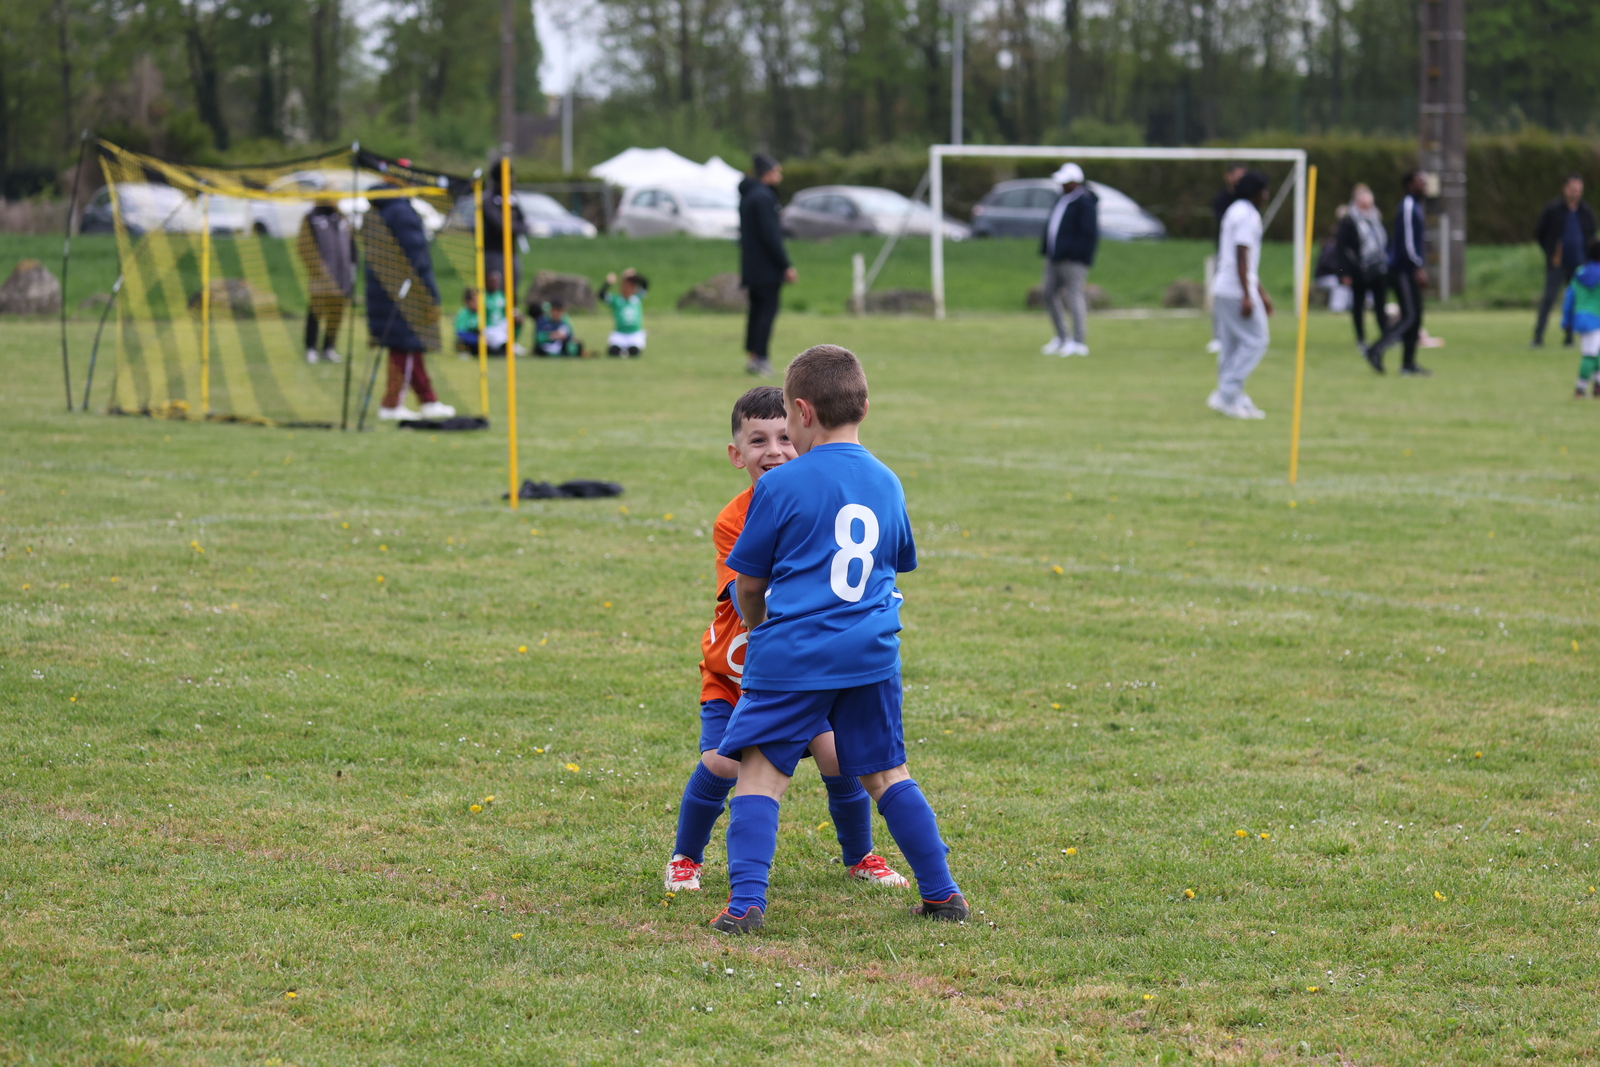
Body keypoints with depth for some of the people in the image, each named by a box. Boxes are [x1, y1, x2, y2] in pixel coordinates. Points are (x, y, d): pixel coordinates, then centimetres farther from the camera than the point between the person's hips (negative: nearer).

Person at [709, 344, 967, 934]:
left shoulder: (780, 486, -4)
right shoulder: (887, 483, 10)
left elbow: (748, 583, 4)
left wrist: (759, 630, 26)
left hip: (792, 656, -5)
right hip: (870, 653, 5)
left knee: (761, 771, 0)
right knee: (885, 773, 16)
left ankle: (746, 900, -11)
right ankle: (941, 892, 18)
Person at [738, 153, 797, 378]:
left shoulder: (747, 196, 16)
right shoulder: (763, 197, -15)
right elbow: (770, 235, -20)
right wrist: (786, 266, -16)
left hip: (751, 267, 9)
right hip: (767, 269, -9)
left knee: (757, 310, 12)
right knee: (768, 311, -7)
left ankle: (751, 356, 13)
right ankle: (760, 358, -11)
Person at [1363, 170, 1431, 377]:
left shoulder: (1416, 207, 19)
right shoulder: (1408, 206, -12)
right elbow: (1406, 240, -20)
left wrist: (1420, 268, 20)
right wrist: (1419, 267, -22)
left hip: (1410, 272, 10)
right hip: (1404, 271, -10)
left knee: (1414, 316, 7)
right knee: (1409, 316, -13)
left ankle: (1409, 364, 8)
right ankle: (1375, 350, -12)